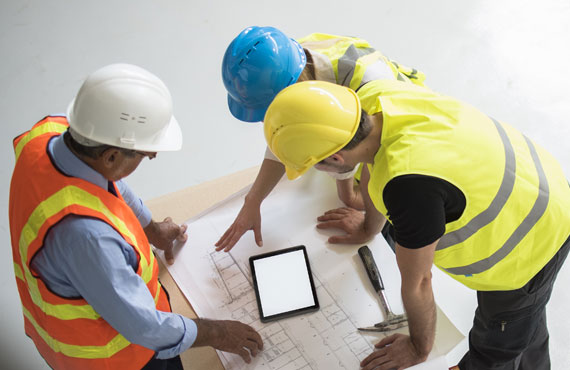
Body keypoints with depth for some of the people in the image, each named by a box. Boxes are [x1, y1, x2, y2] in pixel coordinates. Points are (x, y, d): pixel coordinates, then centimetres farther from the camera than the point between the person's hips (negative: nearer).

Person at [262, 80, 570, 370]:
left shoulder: (409, 186, -43)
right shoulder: (371, 98, -19)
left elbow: (417, 283, -25)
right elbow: (376, 167, 3)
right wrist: (368, 228, 22)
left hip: (528, 247, -8)